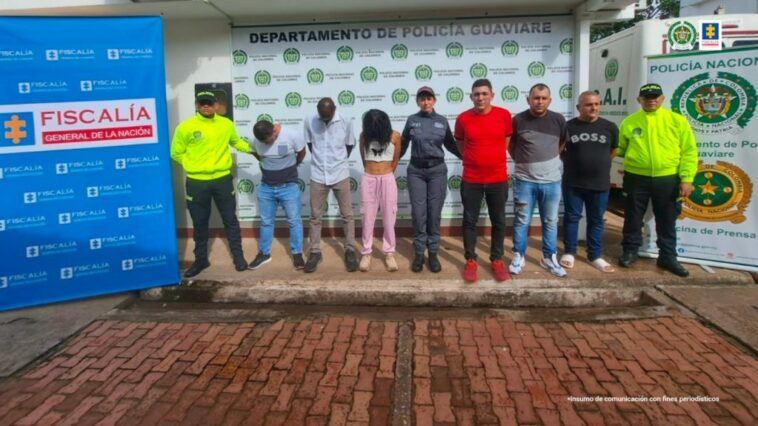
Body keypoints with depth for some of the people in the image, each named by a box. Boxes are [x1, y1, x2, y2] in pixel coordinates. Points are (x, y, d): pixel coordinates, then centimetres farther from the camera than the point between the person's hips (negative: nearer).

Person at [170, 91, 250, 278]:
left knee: (230, 220, 10)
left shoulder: (226, 124, 1)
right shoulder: (185, 127, -6)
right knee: (199, 223, 11)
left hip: (223, 179, 1)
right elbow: (176, 153, 2)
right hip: (197, 182, -1)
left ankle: (238, 256, 24)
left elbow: (237, 142, 18)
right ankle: (201, 259, 27)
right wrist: (194, 164, -3)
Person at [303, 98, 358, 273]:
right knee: (315, 216, 7)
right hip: (318, 176, 1)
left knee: (347, 215, 6)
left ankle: (350, 251, 19)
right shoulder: (310, 122, -6)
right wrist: (320, 160, 11)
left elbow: (349, 145, 4)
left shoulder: (346, 121, -9)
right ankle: (315, 252, 20)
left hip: (340, 175, -1)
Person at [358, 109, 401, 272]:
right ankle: (366, 253, 15)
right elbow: (364, 158, 10)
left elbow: (396, 160, 7)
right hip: (368, 180, 1)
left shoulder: (394, 136, -5)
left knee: (389, 218, 4)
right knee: (368, 218, 5)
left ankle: (389, 253, 15)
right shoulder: (364, 136, -2)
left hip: (388, 180, 0)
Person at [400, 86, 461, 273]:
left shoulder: (442, 121, 6)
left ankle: (433, 253, 13)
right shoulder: (412, 120, 4)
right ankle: (419, 253, 11)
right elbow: (403, 145, 12)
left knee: (434, 214, 2)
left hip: (437, 170, 0)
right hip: (416, 170, 0)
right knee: (418, 214, -1)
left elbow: (450, 144, 15)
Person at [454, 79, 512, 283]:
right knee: (470, 221, 6)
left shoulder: (504, 115, -3)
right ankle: (470, 260, 20)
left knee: (498, 221, 10)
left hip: (498, 179, 1)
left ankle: (497, 260, 25)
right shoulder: (463, 118, -4)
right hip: (471, 180, 0)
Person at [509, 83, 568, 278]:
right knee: (521, 221, 6)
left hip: (552, 181, 2)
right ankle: (518, 256, 20)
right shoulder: (518, 120, -6)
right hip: (525, 180, -2)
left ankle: (549, 258, 25)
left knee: (550, 222, 11)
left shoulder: (558, 120, -1)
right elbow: (511, 145, 9)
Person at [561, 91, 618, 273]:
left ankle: (595, 256, 22)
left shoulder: (609, 127, 0)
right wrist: (573, 163, 8)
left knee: (596, 220, 10)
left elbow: (614, 150, 15)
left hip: (600, 184, 2)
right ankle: (569, 252, 21)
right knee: (571, 217, 8)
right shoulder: (568, 126, -5)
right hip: (573, 183, -1)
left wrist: (600, 164, 14)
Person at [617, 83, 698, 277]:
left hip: (668, 179, 0)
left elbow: (689, 151, -1)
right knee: (633, 218, 11)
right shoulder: (629, 122, 3)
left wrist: (686, 178, -7)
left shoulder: (677, 120, 0)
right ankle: (630, 251, 27)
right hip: (636, 178, 0)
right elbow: (620, 149, 15)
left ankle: (667, 256, 25)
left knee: (667, 222, 11)